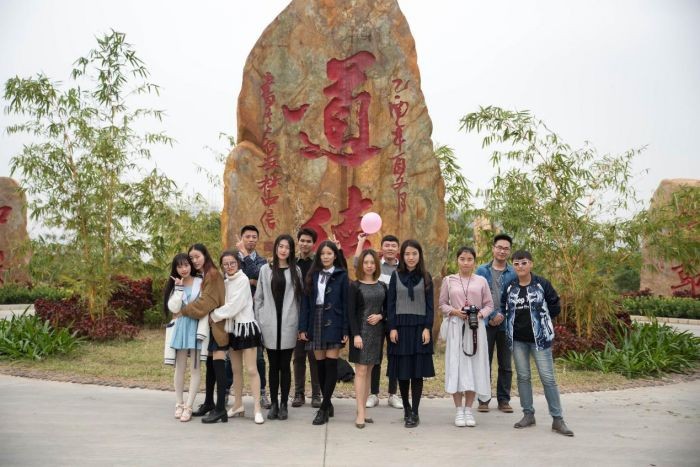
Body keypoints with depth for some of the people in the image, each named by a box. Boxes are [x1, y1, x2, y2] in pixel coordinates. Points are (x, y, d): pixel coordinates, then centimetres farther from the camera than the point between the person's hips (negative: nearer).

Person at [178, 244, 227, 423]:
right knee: (210, 364, 14)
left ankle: (220, 409, -9)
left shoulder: (212, 275, -13)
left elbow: (205, 302, -17)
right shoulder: (201, 276, 15)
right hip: (208, 326, 9)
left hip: (216, 326, -9)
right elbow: (201, 300, 14)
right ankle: (209, 404, 24)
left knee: (218, 365, -10)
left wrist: (183, 310, -8)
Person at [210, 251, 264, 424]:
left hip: (245, 326, -7)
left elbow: (234, 306, -16)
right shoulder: (225, 281, 10)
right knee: (236, 369, 14)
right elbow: (224, 304, 11)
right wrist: (216, 316, -6)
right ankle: (238, 406, 25)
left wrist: (214, 315, -9)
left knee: (251, 369, -6)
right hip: (231, 327, 7)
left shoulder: (242, 279, -11)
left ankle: (257, 409, -3)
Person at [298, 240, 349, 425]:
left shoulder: (342, 275, 0)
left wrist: (346, 330, -8)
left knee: (331, 365, -5)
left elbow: (346, 304, -3)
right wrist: (303, 327, 0)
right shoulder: (312, 275, 9)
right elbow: (306, 302, 6)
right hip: (316, 323, 4)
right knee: (320, 365, 7)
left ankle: (323, 409, -1)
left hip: (333, 324, -3)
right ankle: (328, 404, 20)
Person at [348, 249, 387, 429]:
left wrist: (380, 316, -8)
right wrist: (355, 334, -15)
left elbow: (388, 309, 13)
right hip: (361, 331, -4)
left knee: (369, 371, 9)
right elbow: (351, 312, -7)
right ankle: (361, 414, -5)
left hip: (377, 331, 5)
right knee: (361, 370, -7)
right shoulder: (355, 286, -3)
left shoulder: (382, 286, 10)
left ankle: (362, 410, 16)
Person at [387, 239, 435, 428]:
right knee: (402, 370, 4)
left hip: (419, 326, -1)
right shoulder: (396, 276, 5)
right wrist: (392, 328, -5)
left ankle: (414, 412, 6)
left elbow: (429, 305, 2)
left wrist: (427, 328, -7)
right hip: (401, 326, 1)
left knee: (417, 370, -1)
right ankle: (406, 407, 22)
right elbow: (391, 303, 3)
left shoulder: (426, 277, 5)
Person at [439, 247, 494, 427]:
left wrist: (481, 314, -11)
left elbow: (489, 305, 8)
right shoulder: (449, 280, 5)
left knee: (474, 366, 3)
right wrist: (454, 311, -11)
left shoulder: (481, 281, 5)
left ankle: (468, 409, 15)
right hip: (456, 327, -1)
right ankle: (459, 411, 9)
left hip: (476, 327, 1)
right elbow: (442, 304, 7)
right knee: (456, 366, -1)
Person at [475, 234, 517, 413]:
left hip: (506, 323, 1)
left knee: (505, 365, 9)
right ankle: (483, 399, 15)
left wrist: (502, 315, -12)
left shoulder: (514, 273, 4)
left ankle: (504, 400, 20)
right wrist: (490, 316, -10)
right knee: (484, 363, 5)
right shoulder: (482, 270, 2)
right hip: (486, 323, -1)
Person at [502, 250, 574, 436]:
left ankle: (557, 419, 5)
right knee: (523, 377, 9)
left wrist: (541, 320, 0)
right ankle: (528, 414, 20)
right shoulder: (510, 288, 5)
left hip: (540, 338, -3)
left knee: (548, 378, -3)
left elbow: (555, 307, 0)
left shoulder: (542, 284, -4)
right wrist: (515, 321, 6)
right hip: (517, 339, 4)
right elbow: (503, 307, 17)